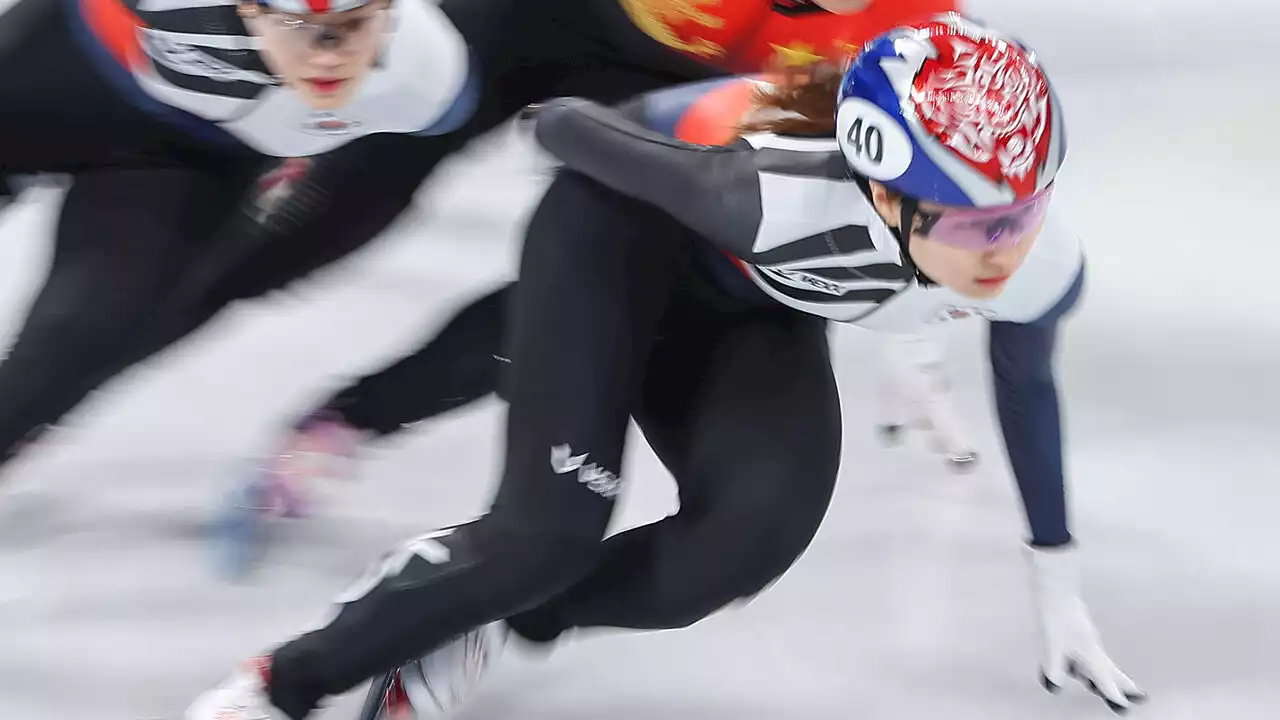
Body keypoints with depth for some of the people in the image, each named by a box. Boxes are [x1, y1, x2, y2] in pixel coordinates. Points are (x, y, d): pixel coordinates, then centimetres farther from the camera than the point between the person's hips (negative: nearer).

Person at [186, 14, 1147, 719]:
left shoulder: (1040, 270, -28)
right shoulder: (780, 200, -44)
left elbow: (1027, 385, -2)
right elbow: (578, 127, -25)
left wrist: (1058, 579, 9)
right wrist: (556, 124, -1)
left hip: (751, 306, 5)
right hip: (630, 222, -5)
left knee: (752, 540, -21)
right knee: (552, 531, -21)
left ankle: (488, 620, 1)